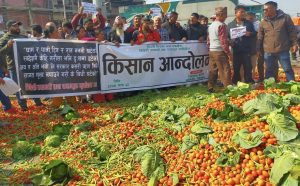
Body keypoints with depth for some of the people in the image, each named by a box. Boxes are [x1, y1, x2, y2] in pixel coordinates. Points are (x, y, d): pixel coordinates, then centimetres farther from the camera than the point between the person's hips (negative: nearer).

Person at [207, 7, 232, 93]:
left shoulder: (211, 25, 14)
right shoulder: (221, 25, -12)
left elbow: (208, 40, 19)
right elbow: (223, 41, -17)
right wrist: (229, 53, -14)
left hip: (211, 51, 9)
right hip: (220, 51, -8)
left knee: (212, 71, 13)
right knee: (225, 71, -5)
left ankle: (210, 88, 17)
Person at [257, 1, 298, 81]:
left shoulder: (285, 17, -1)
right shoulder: (263, 22, 6)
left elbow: (292, 32, 2)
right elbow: (260, 37, 10)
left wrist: (294, 43, -3)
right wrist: (258, 49, 9)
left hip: (283, 50, -2)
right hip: (268, 52, 2)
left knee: (288, 69, 4)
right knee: (269, 71, 10)